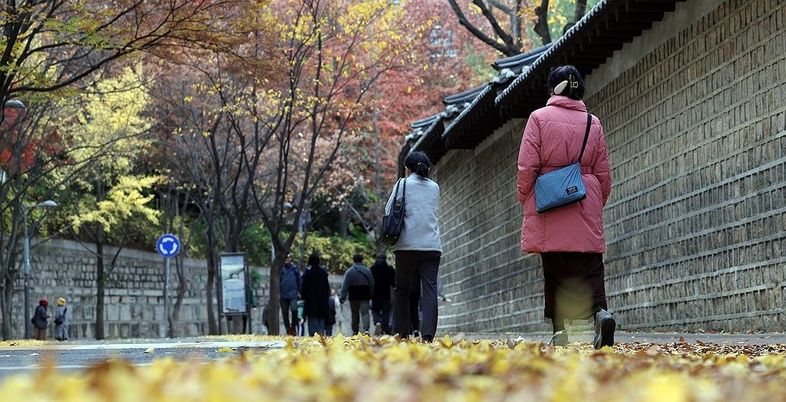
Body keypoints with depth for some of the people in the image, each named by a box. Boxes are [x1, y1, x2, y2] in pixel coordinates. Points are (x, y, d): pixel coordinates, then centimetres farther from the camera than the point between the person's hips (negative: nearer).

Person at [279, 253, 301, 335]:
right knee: (285, 313, 4)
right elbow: (277, 281, 5)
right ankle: (288, 329, 14)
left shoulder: (295, 268, 6)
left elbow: (299, 280, 13)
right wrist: (278, 293, -3)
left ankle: (293, 326, -5)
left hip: (293, 294, -1)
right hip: (283, 294, 1)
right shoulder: (281, 269, 4)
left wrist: (299, 291, 6)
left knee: (294, 309, -22)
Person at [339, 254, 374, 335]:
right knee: (365, 313, -4)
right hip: (365, 296, 1)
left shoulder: (349, 272, -2)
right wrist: (371, 295, 17)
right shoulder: (367, 271, 5)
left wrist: (342, 298, -5)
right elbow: (372, 284, 9)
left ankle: (355, 331, 14)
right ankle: (365, 329, -23)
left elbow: (345, 286, -6)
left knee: (355, 314, 9)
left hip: (353, 297, -1)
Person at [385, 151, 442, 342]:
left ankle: (402, 332, 7)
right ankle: (428, 333, -16)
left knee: (402, 290, 10)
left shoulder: (404, 184, 3)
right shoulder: (435, 187, 14)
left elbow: (388, 211, 6)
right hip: (432, 245, 2)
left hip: (408, 245, -2)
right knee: (430, 289, -4)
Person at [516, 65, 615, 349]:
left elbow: (527, 168, -4)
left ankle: (558, 329, 1)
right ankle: (600, 311, -25)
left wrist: (524, 199, 10)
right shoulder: (593, 123, 8)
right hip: (586, 208, 2)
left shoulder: (539, 118, -1)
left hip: (548, 208, -1)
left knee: (553, 271, 5)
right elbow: (603, 174, 11)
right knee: (590, 268, 0)